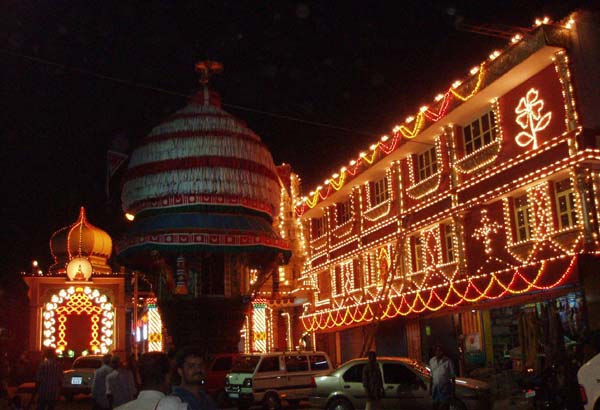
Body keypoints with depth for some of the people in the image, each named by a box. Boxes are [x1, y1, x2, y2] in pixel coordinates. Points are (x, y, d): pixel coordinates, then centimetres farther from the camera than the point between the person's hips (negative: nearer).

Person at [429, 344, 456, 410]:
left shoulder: (447, 361, -10)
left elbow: (453, 377, -5)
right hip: (435, 387, 5)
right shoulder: (432, 361, 7)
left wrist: (453, 390, -5)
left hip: (445, 387, -5)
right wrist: (430, 387, 14)